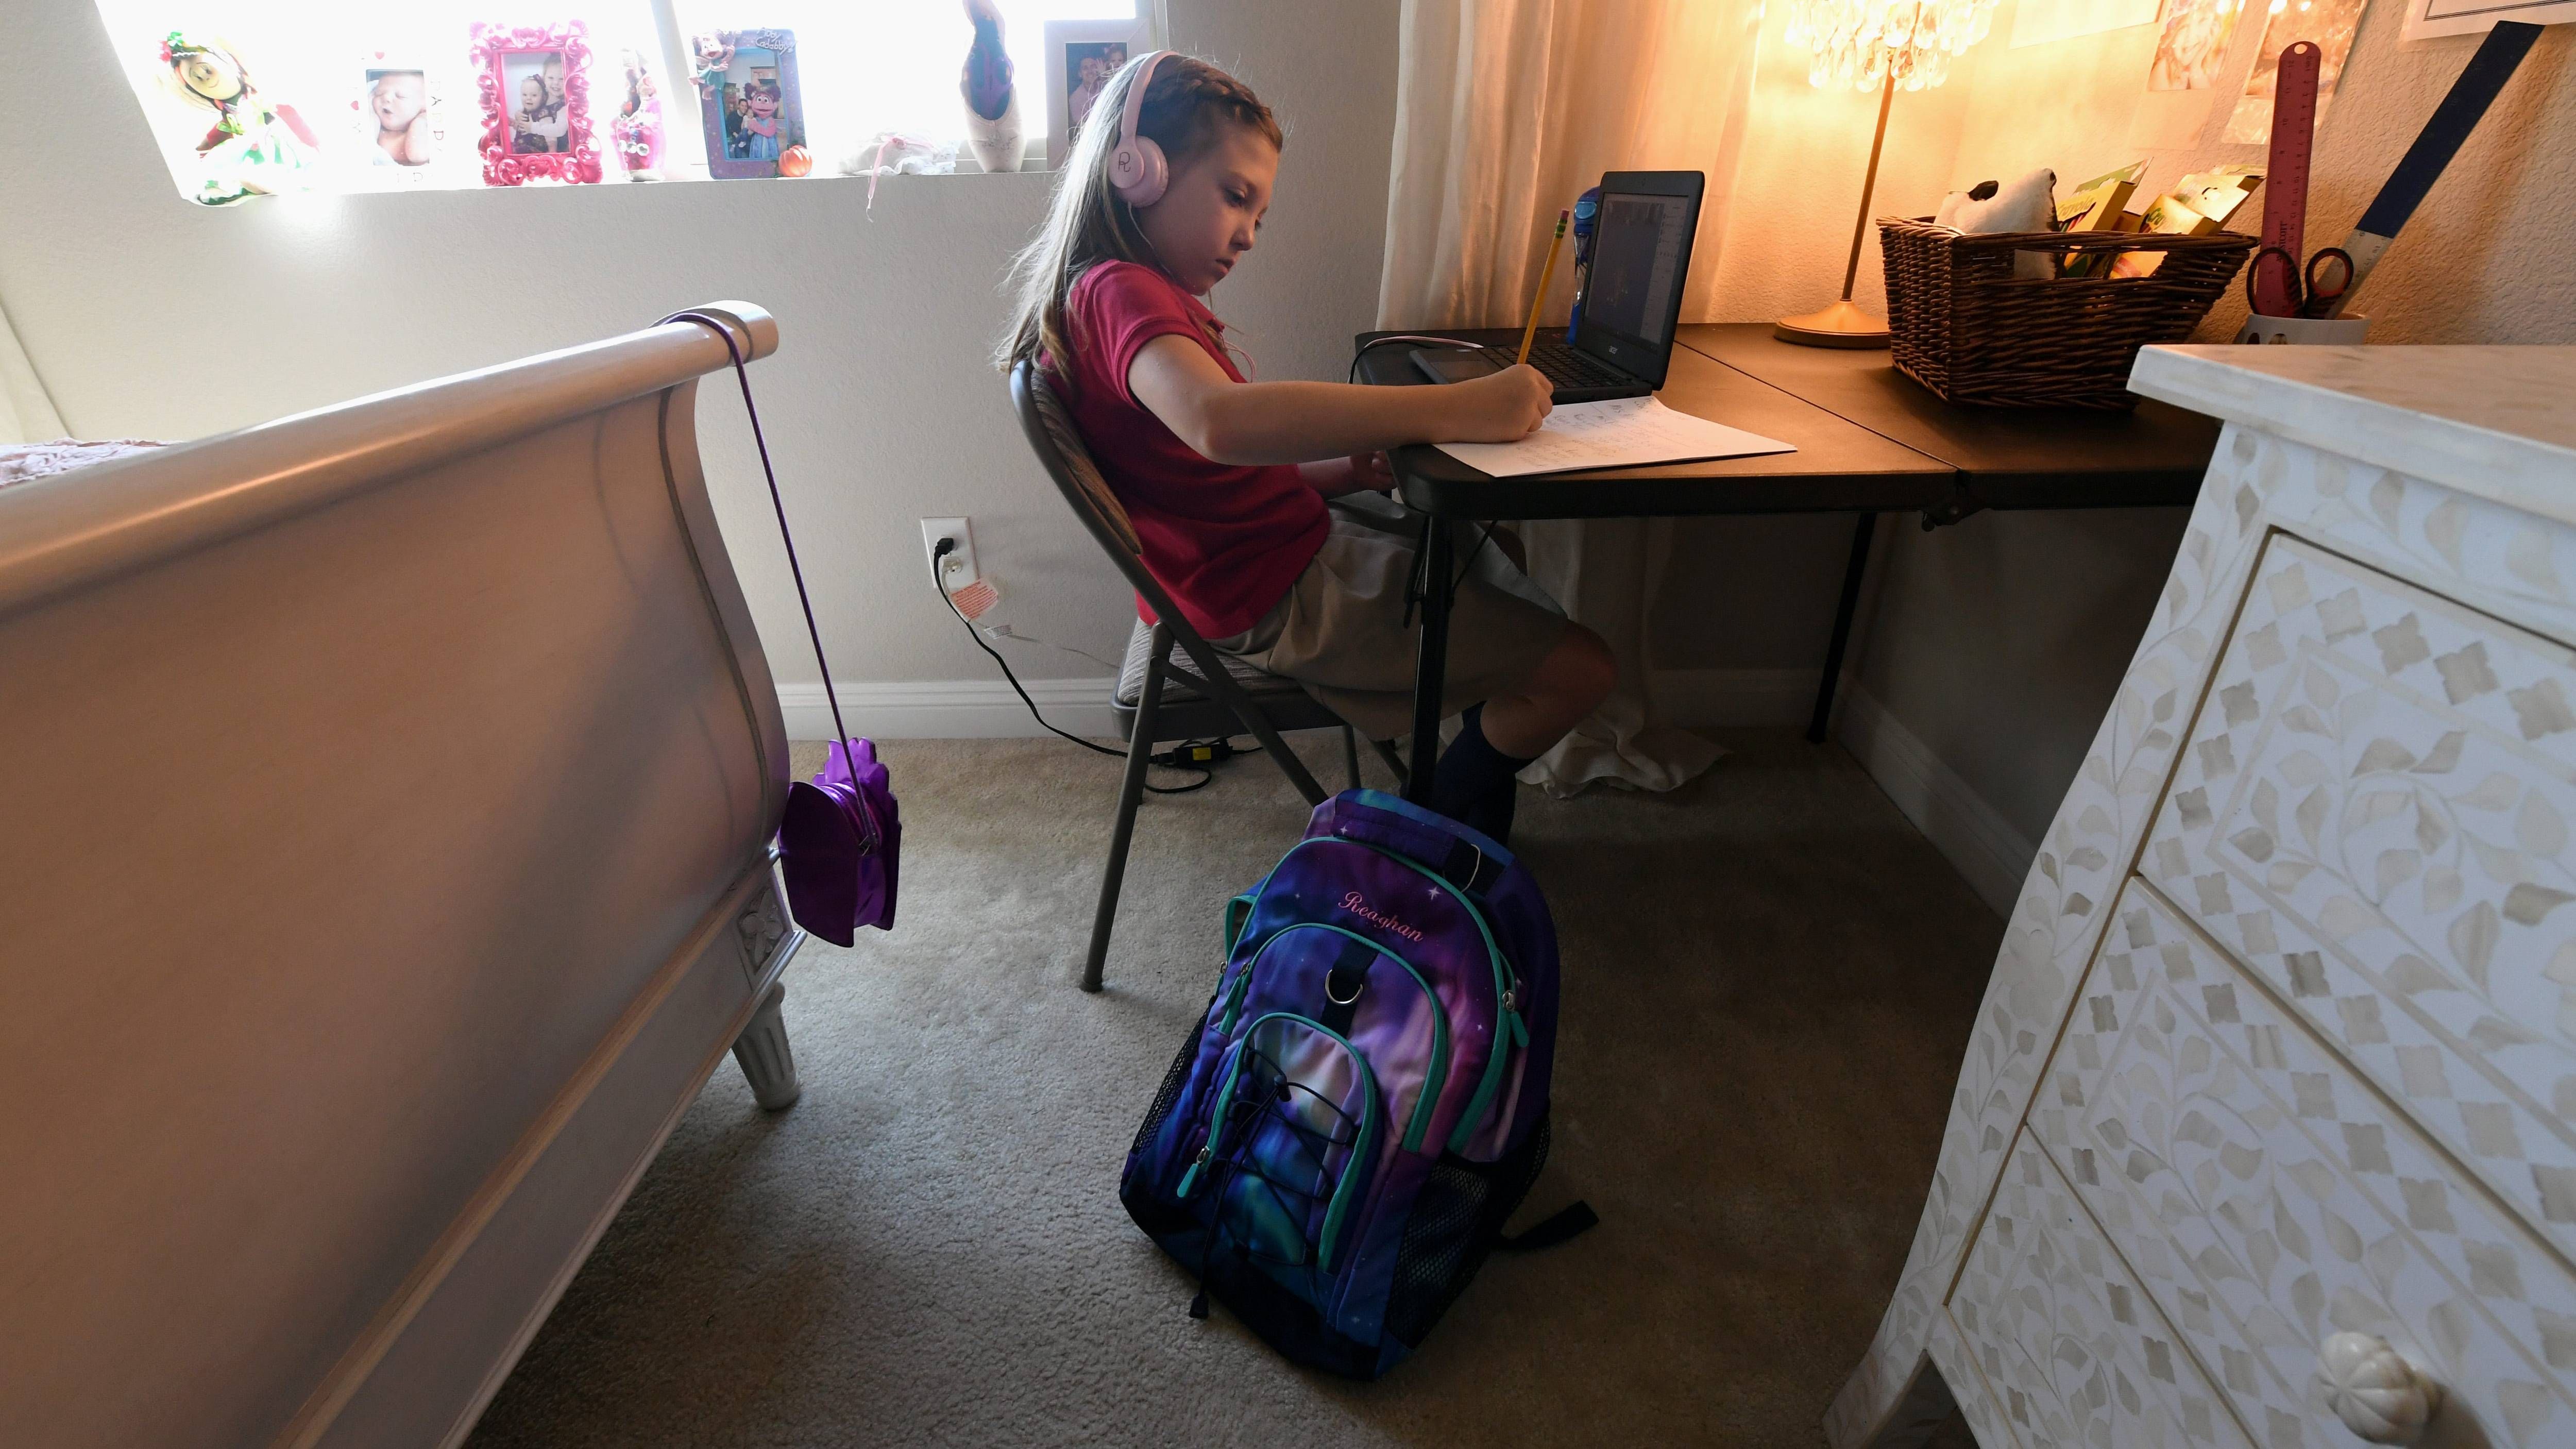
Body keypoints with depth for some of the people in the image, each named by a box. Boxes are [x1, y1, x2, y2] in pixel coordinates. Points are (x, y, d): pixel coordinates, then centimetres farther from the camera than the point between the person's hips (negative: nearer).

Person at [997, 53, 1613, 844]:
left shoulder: (1151, 296, 15)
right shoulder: (1119, 290, -18)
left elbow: (1231, 473, 12)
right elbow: (1217, 422, -41)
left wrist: (1355, 467, -1)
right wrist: (1456, 409, -39)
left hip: (1302, 538, 11)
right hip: (1281, 597, -11)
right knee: (1578, 666, -9)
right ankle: (1440, 830, 16)